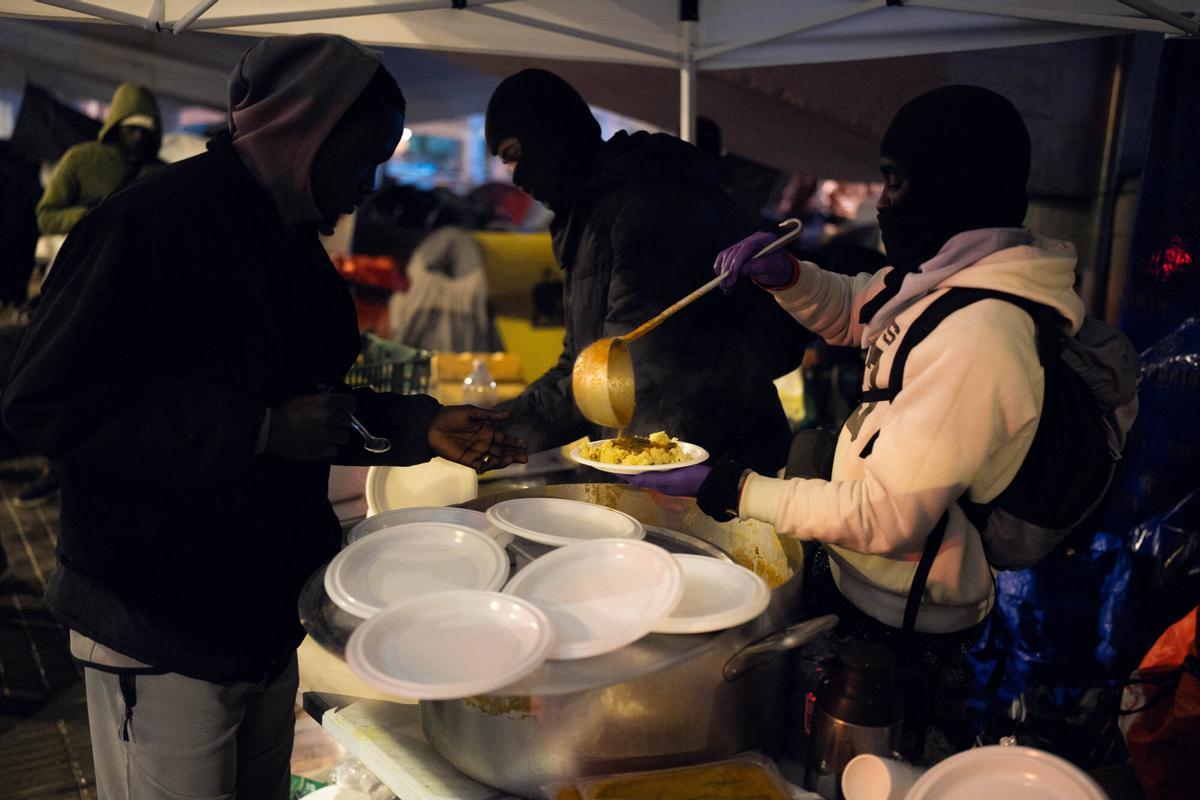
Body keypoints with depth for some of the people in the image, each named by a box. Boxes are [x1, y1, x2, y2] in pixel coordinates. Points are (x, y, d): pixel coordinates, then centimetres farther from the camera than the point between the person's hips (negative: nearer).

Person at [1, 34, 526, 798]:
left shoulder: (294, 246, 9)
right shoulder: (159, 219, -19)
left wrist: (420, 425, 1)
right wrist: (262, 429, -26)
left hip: (267, 612, 8)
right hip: (161, 631, -8)